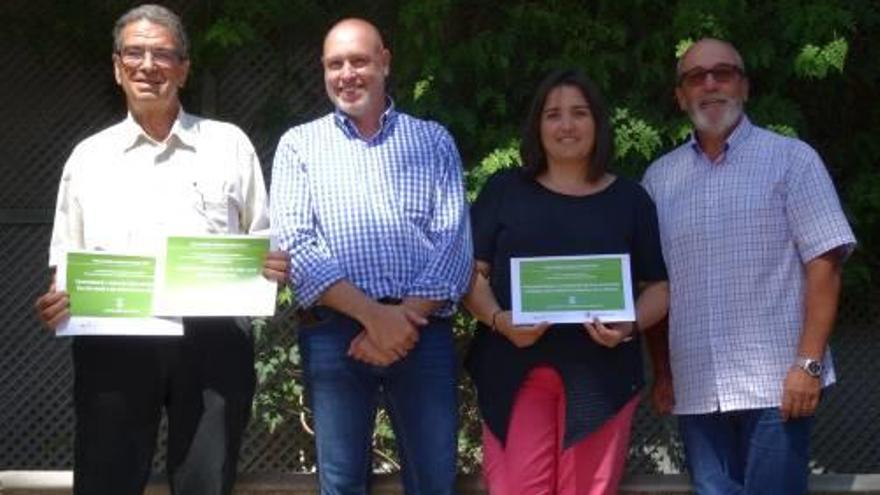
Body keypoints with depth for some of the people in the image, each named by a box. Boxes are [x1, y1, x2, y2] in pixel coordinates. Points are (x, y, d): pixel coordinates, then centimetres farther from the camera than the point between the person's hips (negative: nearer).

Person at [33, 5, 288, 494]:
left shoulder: (229, 144, 11)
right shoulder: (89, 156, 14)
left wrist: (274, 266, -8)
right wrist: (57, 301, -5)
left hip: (212, 340, 0)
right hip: (112, 344, 1)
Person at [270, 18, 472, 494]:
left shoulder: (433, 140, 10)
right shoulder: (299, 144, 8)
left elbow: (453, 239, 1)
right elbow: (296, 245, -5)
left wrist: (407, 316, -13)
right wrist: (372, 314, -15)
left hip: (423, 330, 1)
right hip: (334, 333, 0)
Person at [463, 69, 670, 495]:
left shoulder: (629, 199, 10)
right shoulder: (504, 190, 9)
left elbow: (659, 286, 11)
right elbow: (471, 273, 6)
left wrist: (630, 324, -10)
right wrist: (498, 320, -13)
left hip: (601, 372, 1)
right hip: (516, 369, -1)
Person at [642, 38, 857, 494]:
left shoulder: (791, 158, 1)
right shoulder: (659, 178, 11)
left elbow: (824, 264, -6)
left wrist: (809, 363, -13)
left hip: (776, 381, -3)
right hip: (696, 389, 3)